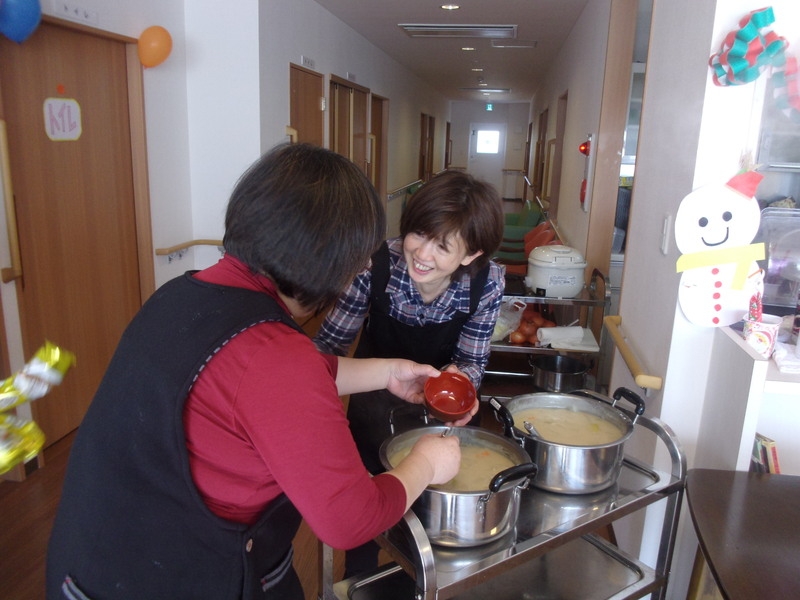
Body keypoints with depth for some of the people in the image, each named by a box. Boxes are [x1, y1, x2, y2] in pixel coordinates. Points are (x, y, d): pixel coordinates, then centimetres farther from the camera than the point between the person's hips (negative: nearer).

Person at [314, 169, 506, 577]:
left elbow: (470, 361, -14)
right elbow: (331, 343, -19)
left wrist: (459, 378, -37)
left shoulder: (487, 283, -27)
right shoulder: (375, 265, -31)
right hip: (376, 405, 0)